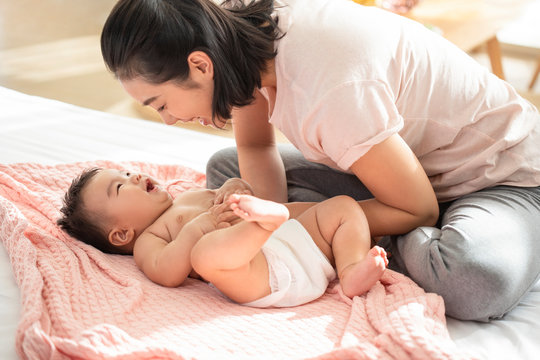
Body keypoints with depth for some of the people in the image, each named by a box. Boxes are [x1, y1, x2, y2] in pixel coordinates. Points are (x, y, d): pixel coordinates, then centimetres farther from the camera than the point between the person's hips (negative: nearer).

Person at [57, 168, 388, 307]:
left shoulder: (192, 197, 36)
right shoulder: (148, 240, 12)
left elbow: (248, 195, 36)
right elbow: (168, 274, -10)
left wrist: (234, 188, 12)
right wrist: (198, 226, -15)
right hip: (263, 276, -8)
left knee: (345, 206, 4)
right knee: (205, 253, -35)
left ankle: (353, 272, -20)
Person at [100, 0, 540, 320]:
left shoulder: (331, 89, -38)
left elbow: (420, 212, -25)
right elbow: (255, 148, 4)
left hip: (501, 175, -7)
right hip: (406, 156, 7)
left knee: (477, 282, -41)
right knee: (225, 168, 1)